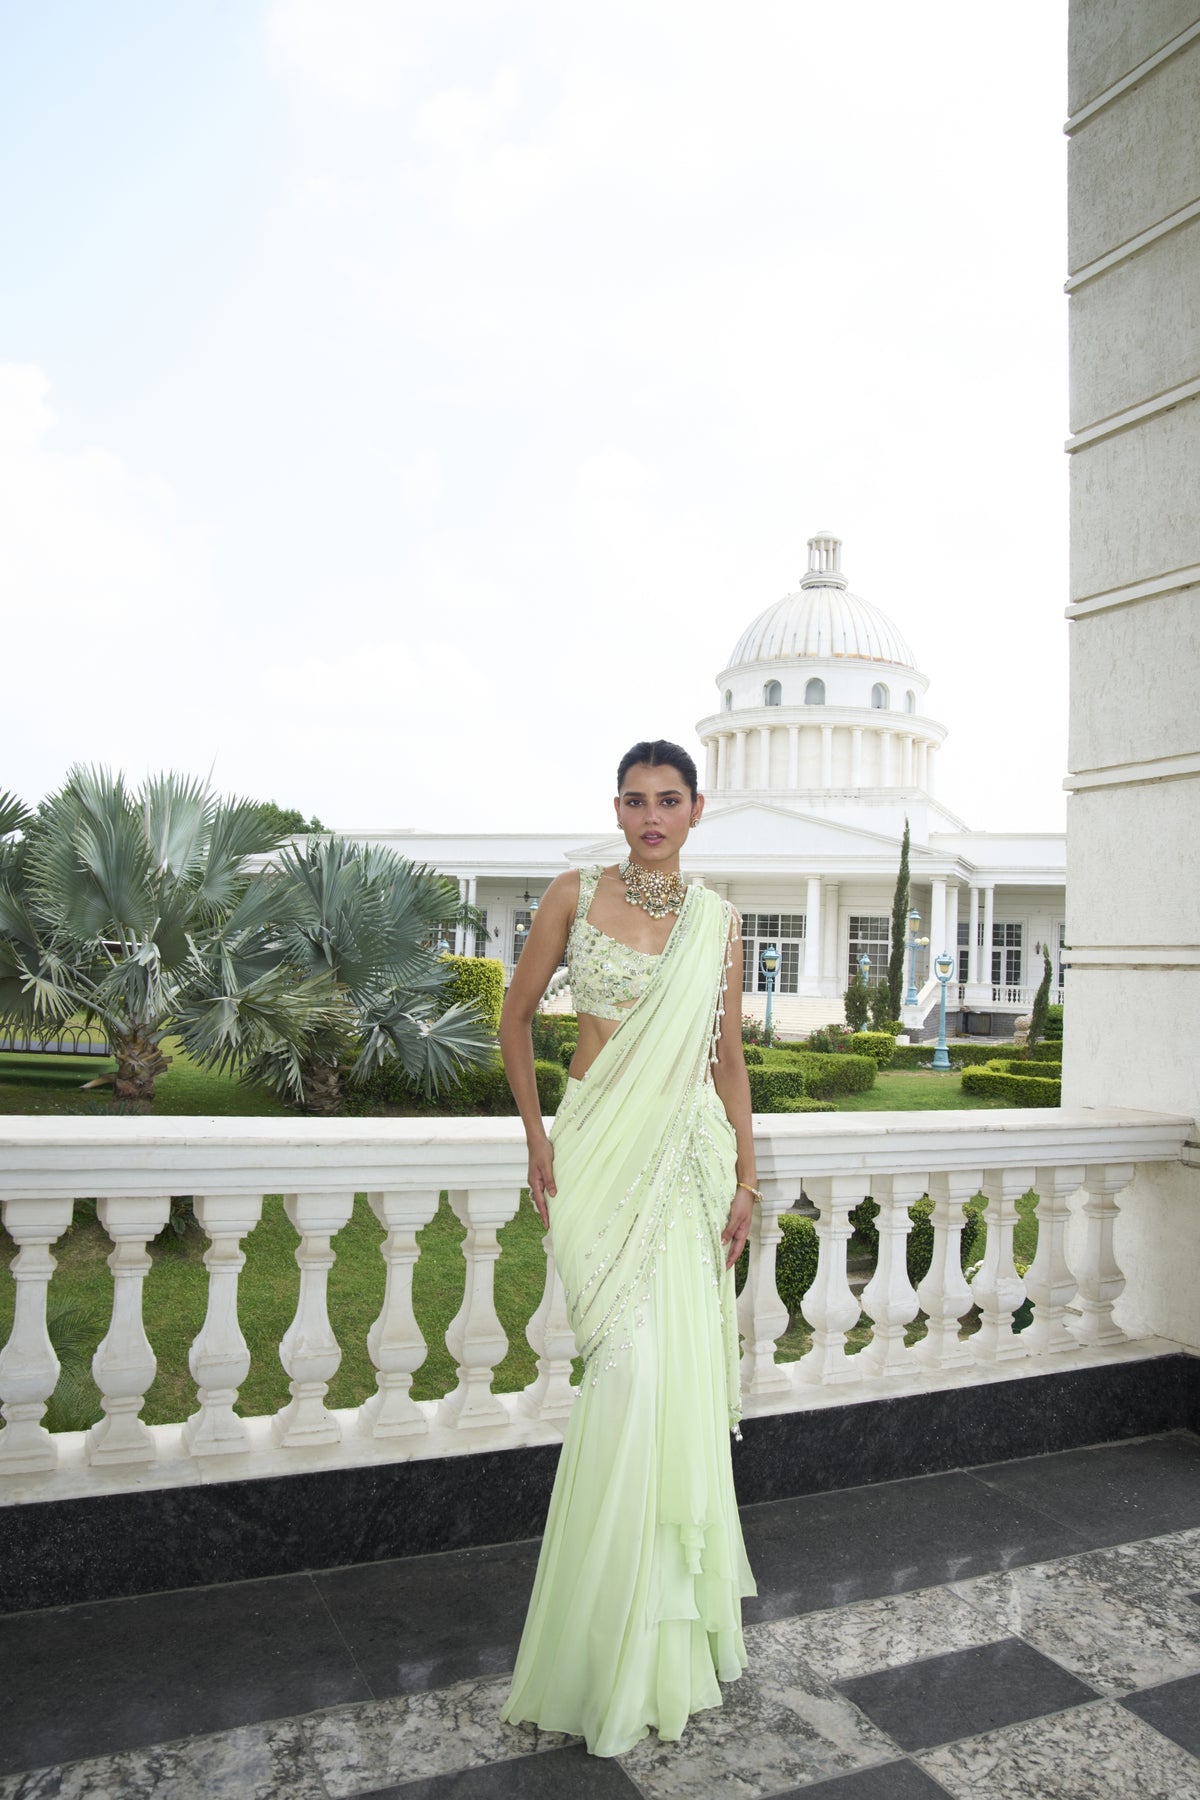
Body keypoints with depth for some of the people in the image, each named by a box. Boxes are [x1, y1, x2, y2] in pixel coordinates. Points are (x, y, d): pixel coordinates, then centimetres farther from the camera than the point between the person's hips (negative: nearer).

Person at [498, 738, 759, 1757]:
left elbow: (729, 1056, 9)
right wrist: (536, 1139, 0)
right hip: (602, 1150, -2)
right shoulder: (575, 897, 1)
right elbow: (517, 1016, 7)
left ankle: (669, 1624, 29)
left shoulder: (717, 921, 6)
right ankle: (617, 1662, 12)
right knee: (632, 1366, -8)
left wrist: (744, 1180, 6)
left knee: (679, 1373, 4)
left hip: (691, 1154, 2)